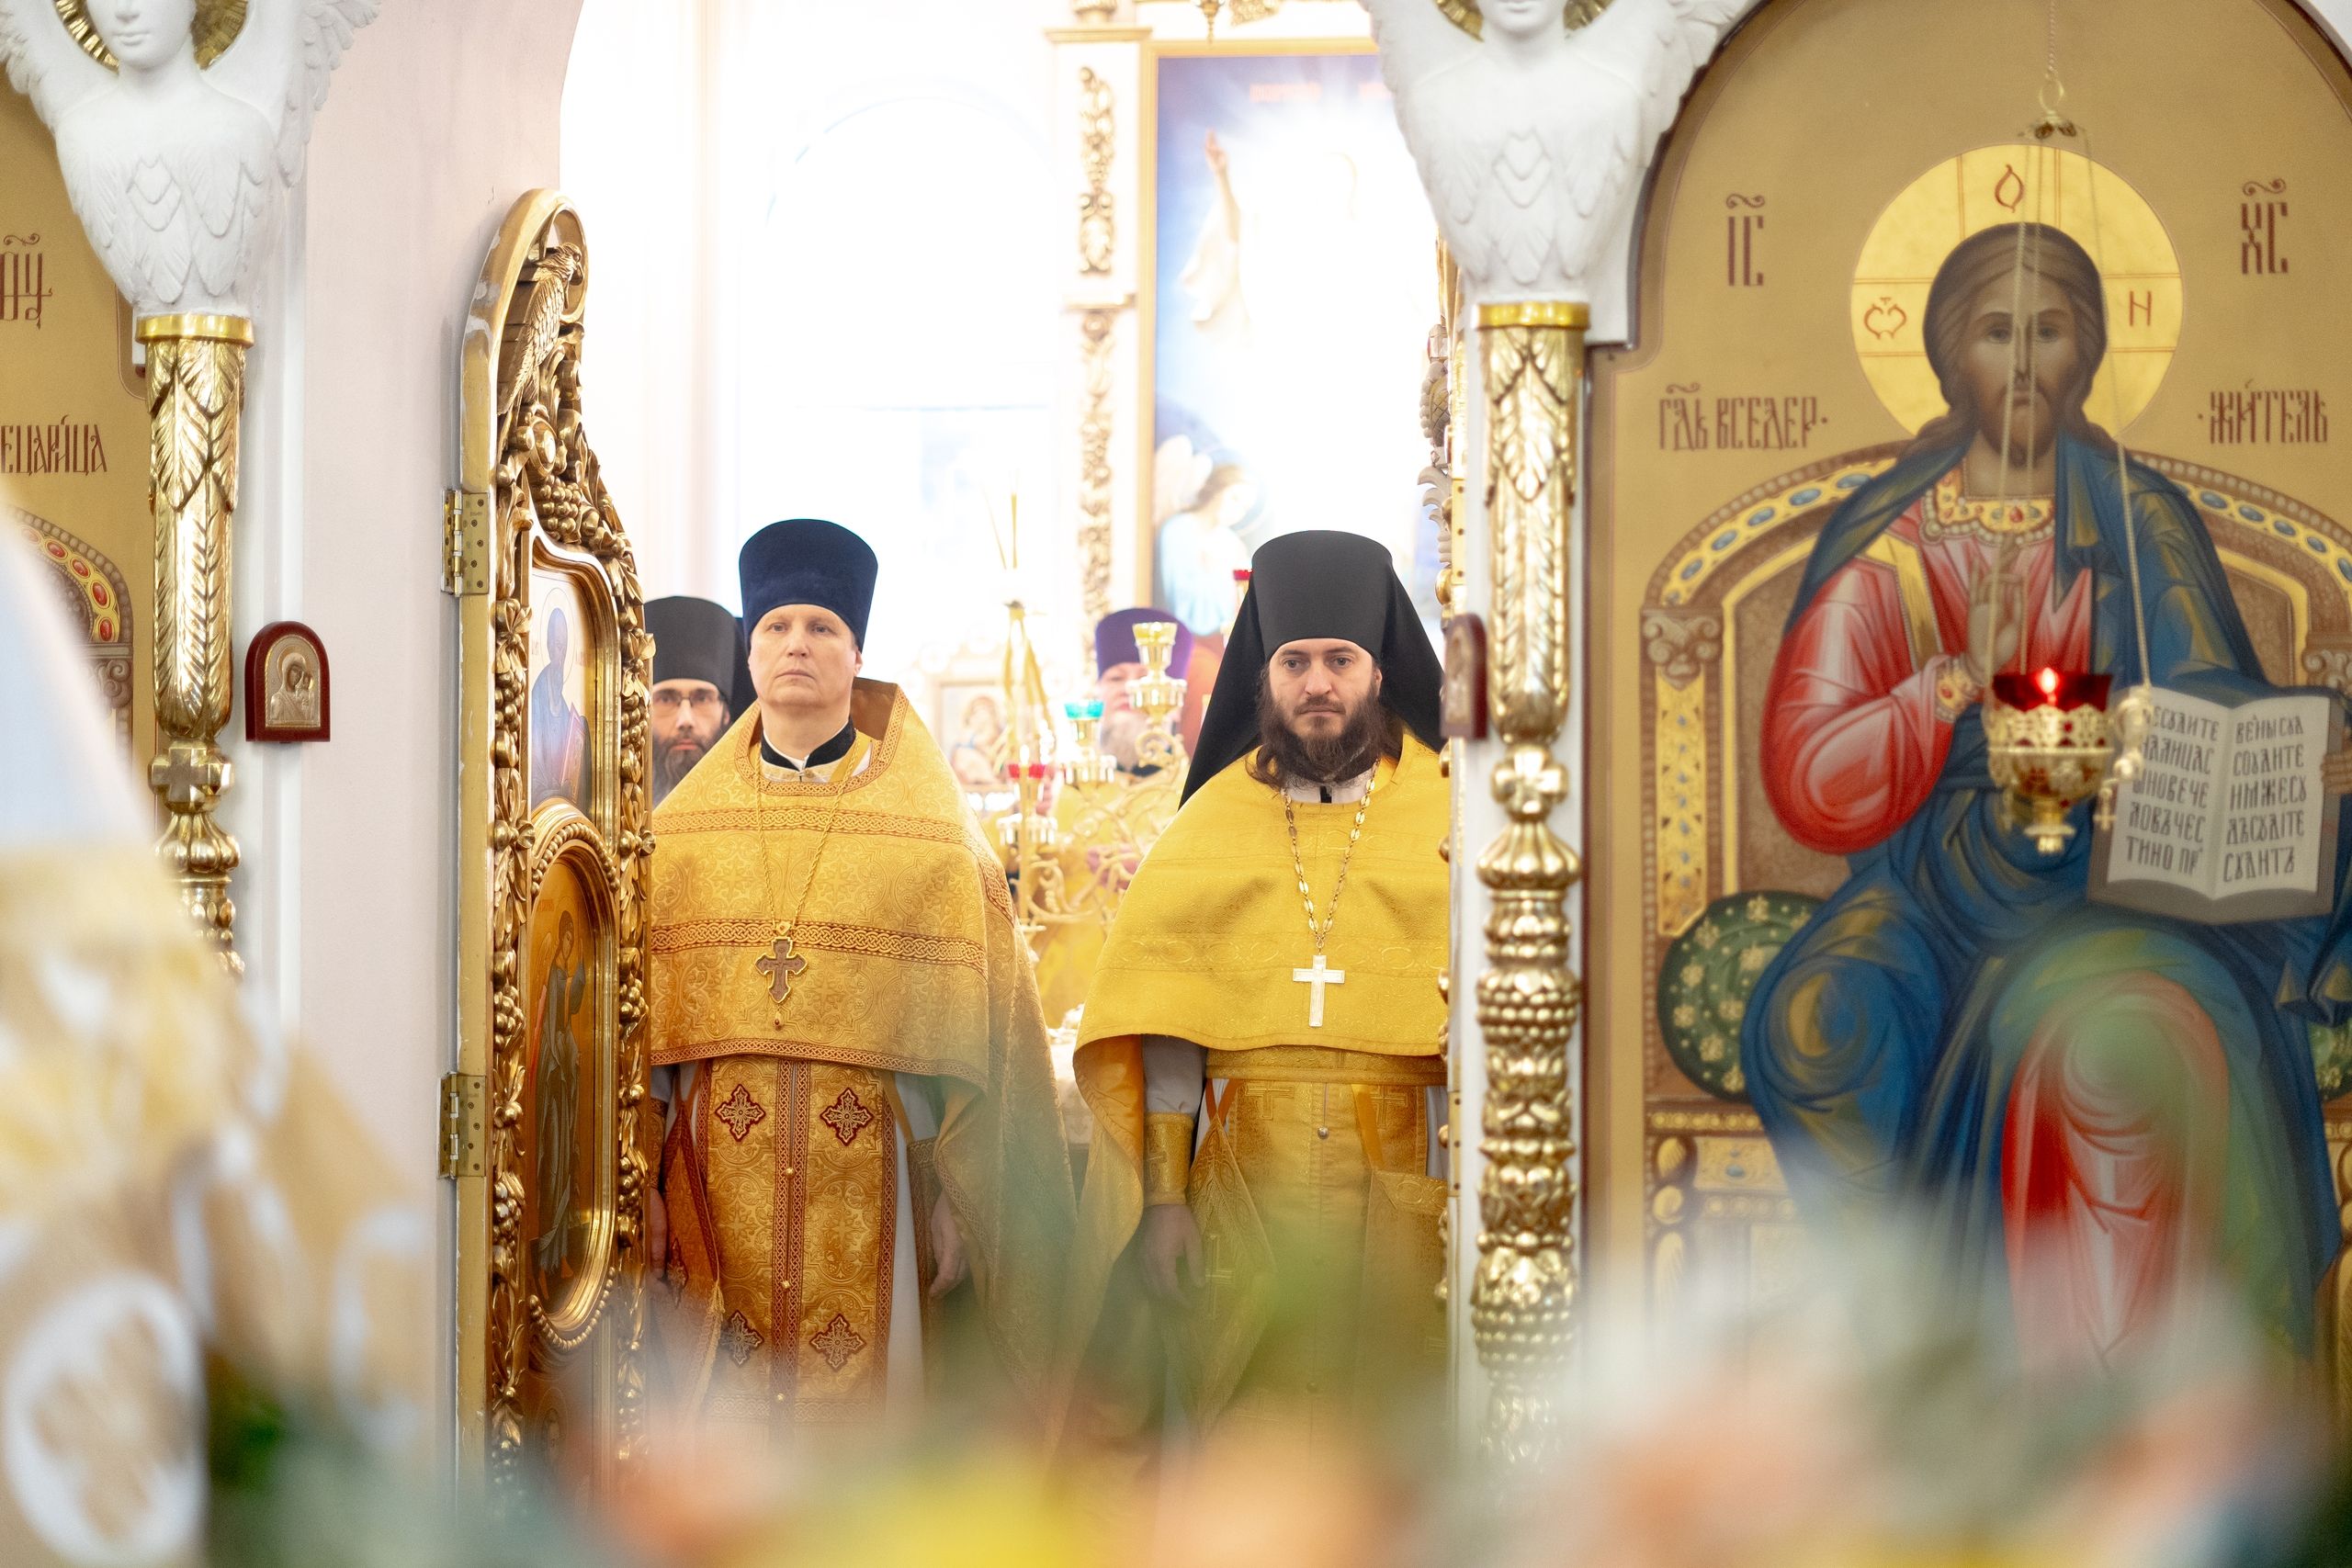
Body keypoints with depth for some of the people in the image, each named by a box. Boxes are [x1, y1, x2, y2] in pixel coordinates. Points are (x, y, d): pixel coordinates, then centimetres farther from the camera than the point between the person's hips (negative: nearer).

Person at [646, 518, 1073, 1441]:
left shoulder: (933, 838, 4)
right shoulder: (679, 834, 10)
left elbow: (976, 1049, 1)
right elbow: (639, 1019, 9)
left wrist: (960, 1200, -4)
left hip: (874, 1181, -2)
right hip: (719, 1180, 2)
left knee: (869, 1412, -2)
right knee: (729, 1427, 1)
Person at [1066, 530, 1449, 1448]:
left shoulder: (1445, 814, 5)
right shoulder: (1214, 823, 10)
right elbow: (1164, 1026, 6)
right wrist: (1163, 1194, -2)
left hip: (1403, 1188, -1)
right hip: (1244, 1186, 1)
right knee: (1255, 1437, -2)